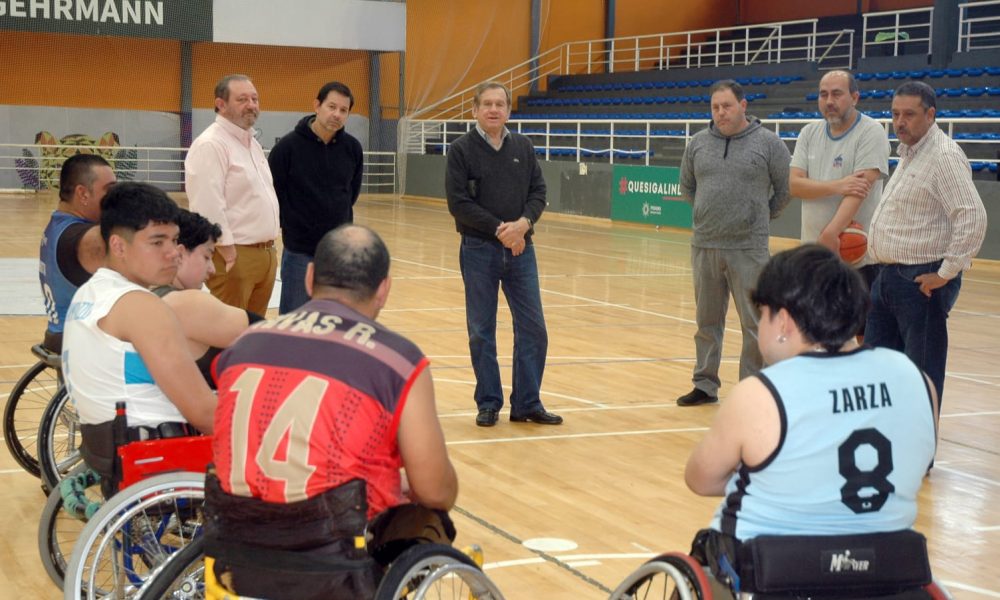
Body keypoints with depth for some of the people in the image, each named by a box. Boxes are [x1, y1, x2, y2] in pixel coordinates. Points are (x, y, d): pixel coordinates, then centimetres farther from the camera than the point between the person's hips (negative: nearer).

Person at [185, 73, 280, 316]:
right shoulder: (210, 145, -14)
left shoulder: (253, 143, 17)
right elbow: (208, 206, -22)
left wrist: (269, 249, 16)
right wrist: (229, 255, -22)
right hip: (235, 255, -9)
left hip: (265, 254, 9)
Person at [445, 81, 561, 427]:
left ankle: (527, 403, 12)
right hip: (479, 251, -3)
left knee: (533, 329, 3)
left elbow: (538, 192, 6)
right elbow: (458, 202, -10)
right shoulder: (462, 150, -3)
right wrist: (500, 229, -17)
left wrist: (524, 223, -14)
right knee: (481, 333, 4)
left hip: (521, 249, 3)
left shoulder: (523, 147, 8)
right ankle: (488, 404, 15)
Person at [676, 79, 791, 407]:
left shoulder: (769, 144, -4)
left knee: (754, 324, 0)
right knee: (707, 321, 12)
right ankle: (705, 384, 23)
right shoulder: (698, 144, 6)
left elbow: (784, 190, 4)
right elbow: (687, 187, 20)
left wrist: (759, 218, 9)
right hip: (704, 246, 4)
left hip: (749, 248, -3)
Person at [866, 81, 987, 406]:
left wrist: (946, 273, -21)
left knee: (922, 370, -1)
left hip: (922, 282, -10)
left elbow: (973, 218, -24)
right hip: (888, 276, 10)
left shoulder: (944, 156, -16)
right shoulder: (909, 153, 14)